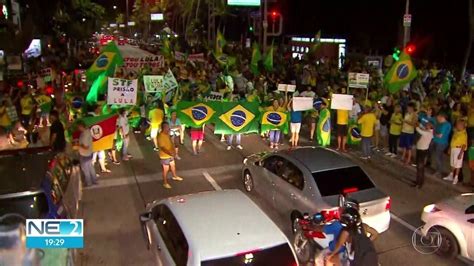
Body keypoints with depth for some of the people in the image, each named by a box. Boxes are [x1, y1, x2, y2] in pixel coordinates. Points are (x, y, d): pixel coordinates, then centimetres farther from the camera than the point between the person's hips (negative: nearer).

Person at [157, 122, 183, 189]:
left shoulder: (167, 134, 1)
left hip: (170, 155, 9)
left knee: (173, 166, 26)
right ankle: (165, 183, 21)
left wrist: (174, 151, 1)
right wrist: (170, 153, -32)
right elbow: (162, 147, -29)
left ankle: (175, 176, 50)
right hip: (164, 156, -9)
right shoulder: (160, 136, -27)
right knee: (166, 169, 5)